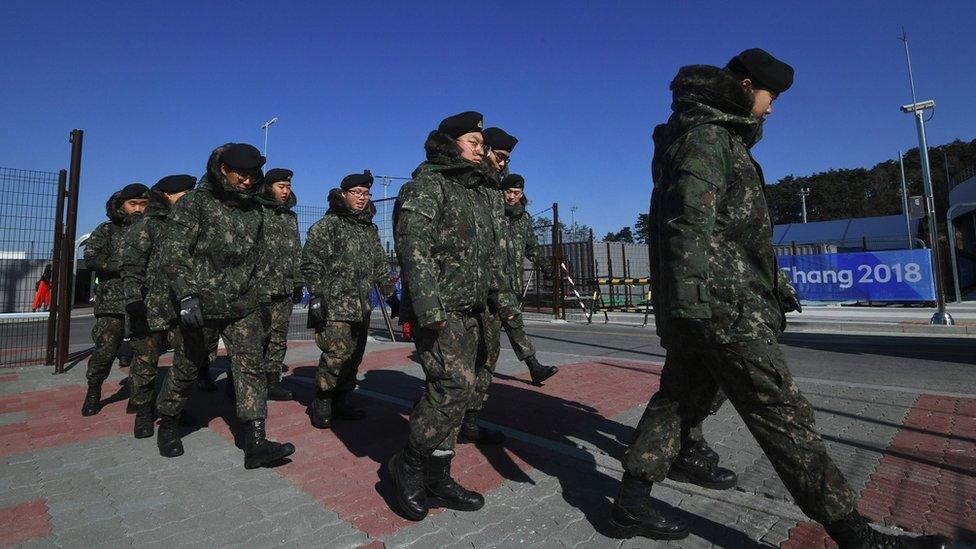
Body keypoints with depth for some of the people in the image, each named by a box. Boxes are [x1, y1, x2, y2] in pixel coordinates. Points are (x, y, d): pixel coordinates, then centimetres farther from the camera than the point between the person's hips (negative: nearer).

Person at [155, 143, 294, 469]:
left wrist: (264, 299, 14)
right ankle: (167, 424, 36)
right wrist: (187, 295, -22)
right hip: (200, 303, -3)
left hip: (243, 305, 4)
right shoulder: (196, 203, -4)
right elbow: (176, 252, -12)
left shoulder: (254, 210, 11)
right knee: (187, 366, 10)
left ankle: (255, 444, -5)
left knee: (251, 366, -5)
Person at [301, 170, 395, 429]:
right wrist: (317, 296, -14)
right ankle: (321, 404, 8)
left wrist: (390, 293, 17)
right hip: (334, 304, -7)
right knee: (336, 354, -10)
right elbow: (311, 263, -8)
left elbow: (381, 265, 21)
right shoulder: (327, 225, -3)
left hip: (362, 306, 7)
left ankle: (340, 401, 23)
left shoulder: (370, 228, 17)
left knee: (354, 355, 9)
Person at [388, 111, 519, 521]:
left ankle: (436, 477, 19)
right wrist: (428, 307, -26)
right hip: (438, 309, -8)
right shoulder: (426, 187, -5)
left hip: (470, 310, 8)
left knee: (451, 391, 8)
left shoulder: (481, 193, 21)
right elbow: (413, 248, -18)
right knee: (455, 384, -16)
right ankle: (409, 464, 4)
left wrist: (501, 298, 22)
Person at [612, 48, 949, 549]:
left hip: (699, 303, 11)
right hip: (721, 303, -11)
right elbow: (691, 219, -22)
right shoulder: (706, 134, -5)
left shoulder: (720, 138, 29)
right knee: (781, 412, -4)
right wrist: (691, 294, -31)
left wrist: (774, 280, 35)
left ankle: (631, 501, 16)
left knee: (679, 398, 10)